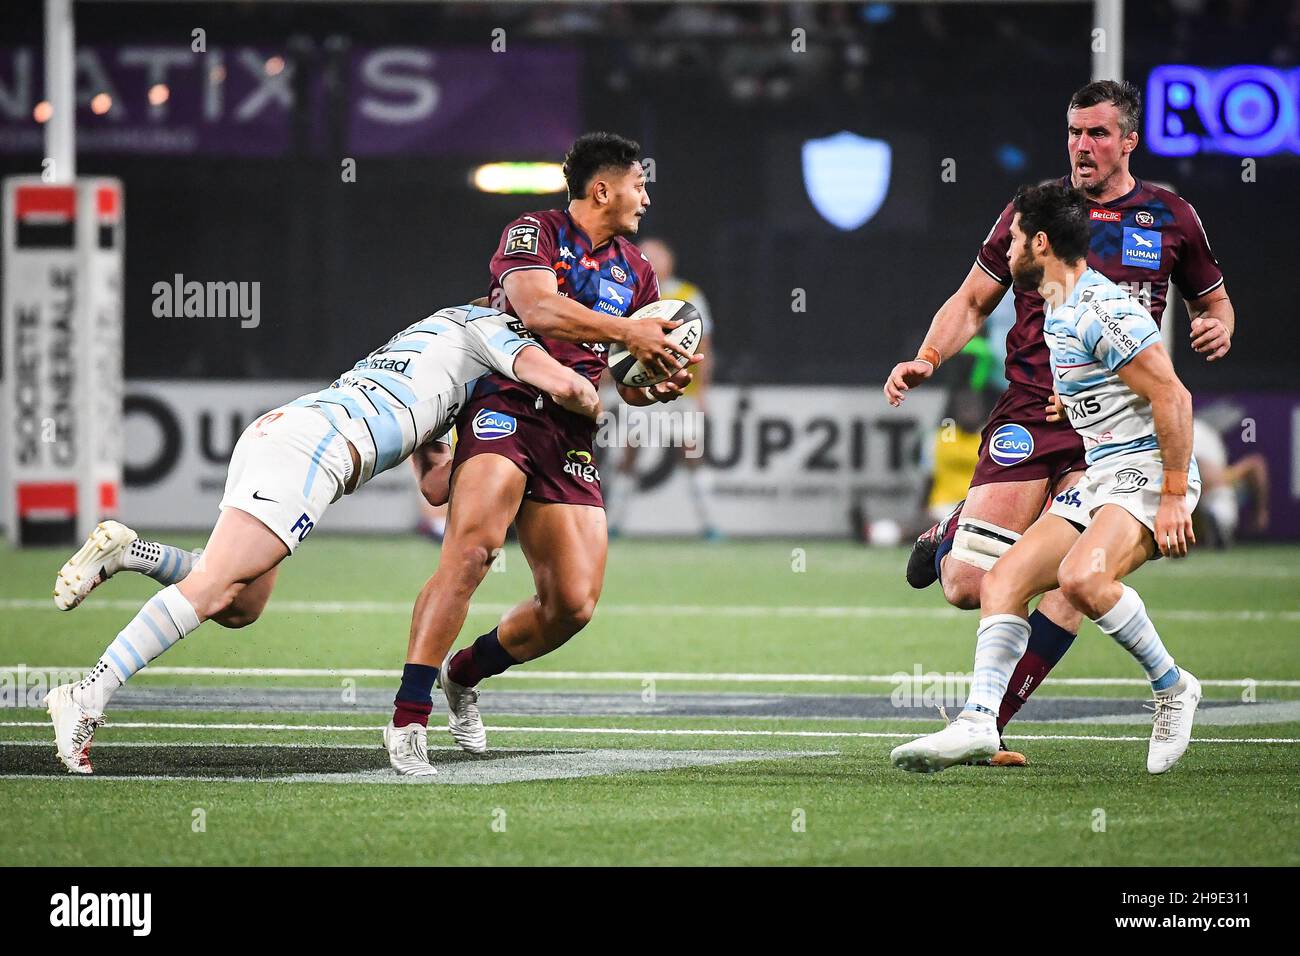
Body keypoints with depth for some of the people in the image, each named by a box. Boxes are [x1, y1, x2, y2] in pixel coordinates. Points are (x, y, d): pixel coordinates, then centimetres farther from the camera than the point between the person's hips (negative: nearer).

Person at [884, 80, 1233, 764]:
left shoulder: (1172, 219, 8)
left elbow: (1213, 301, 22)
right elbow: (972, 301, 12)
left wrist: (1219, 329, -1)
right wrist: (927, 360, -4)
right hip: (1029, 412, 0)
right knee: (968, 587, -9)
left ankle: (984, 725, -3)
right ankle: (945, 542, 29)